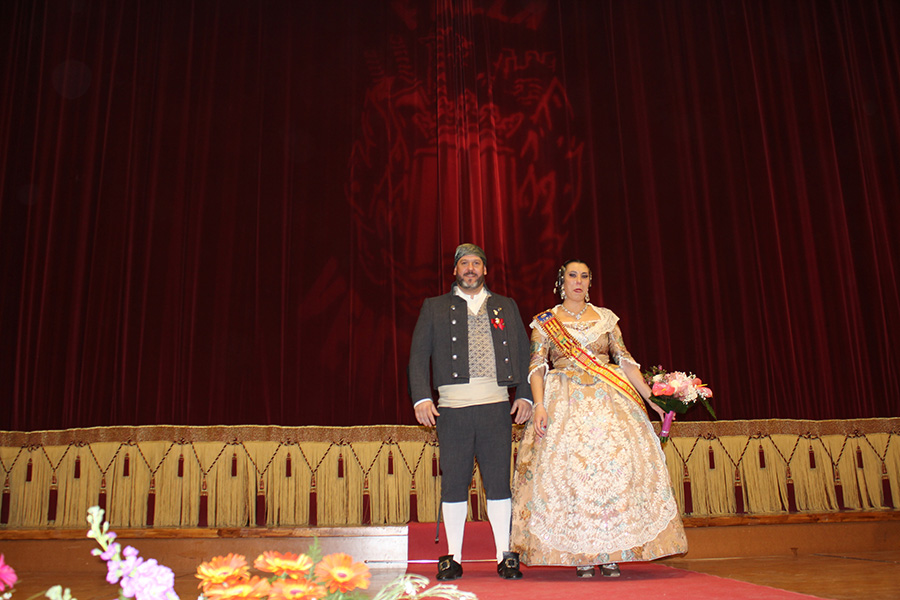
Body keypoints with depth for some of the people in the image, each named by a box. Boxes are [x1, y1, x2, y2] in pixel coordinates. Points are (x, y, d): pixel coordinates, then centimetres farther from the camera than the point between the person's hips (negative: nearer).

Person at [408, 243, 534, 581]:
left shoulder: (506, 307, 17)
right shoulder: (435, 308, 13)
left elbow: (523, 353, 14)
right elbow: (418, 356, 7)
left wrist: (524, 395, 2)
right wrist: (421, 398, -5)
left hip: (496, 404, 1)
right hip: (452, 406, -1)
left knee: (499, 481, 2)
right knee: (453, 483, 3)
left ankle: (505, 556, 12)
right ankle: (453, 557, 13)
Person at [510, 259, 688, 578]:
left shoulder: (605, 317, 14)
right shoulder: (545, 322, 9)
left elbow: (624, 359, 10)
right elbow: (537, 366, 1)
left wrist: (651, 397, 1)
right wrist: (539, 404, -13)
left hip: (608, 399, 2)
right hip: (565, 403, -2)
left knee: (616, 462, -10)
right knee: (570, 466, -11)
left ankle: (611, 553, -2)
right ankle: (581, 554, -3)